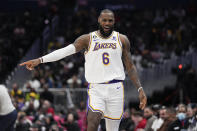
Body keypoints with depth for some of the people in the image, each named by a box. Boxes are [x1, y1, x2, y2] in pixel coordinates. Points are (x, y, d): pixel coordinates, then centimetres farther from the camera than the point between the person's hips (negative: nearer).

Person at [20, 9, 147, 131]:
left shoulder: (122, 39, 7)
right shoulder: (88, 39, 2)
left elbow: (130, 66, 11)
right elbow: (65, 51, -8)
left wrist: (140, 89, 2)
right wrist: (40, 60, -19)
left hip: (116, 89, 1)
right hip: (96, 88, -1)